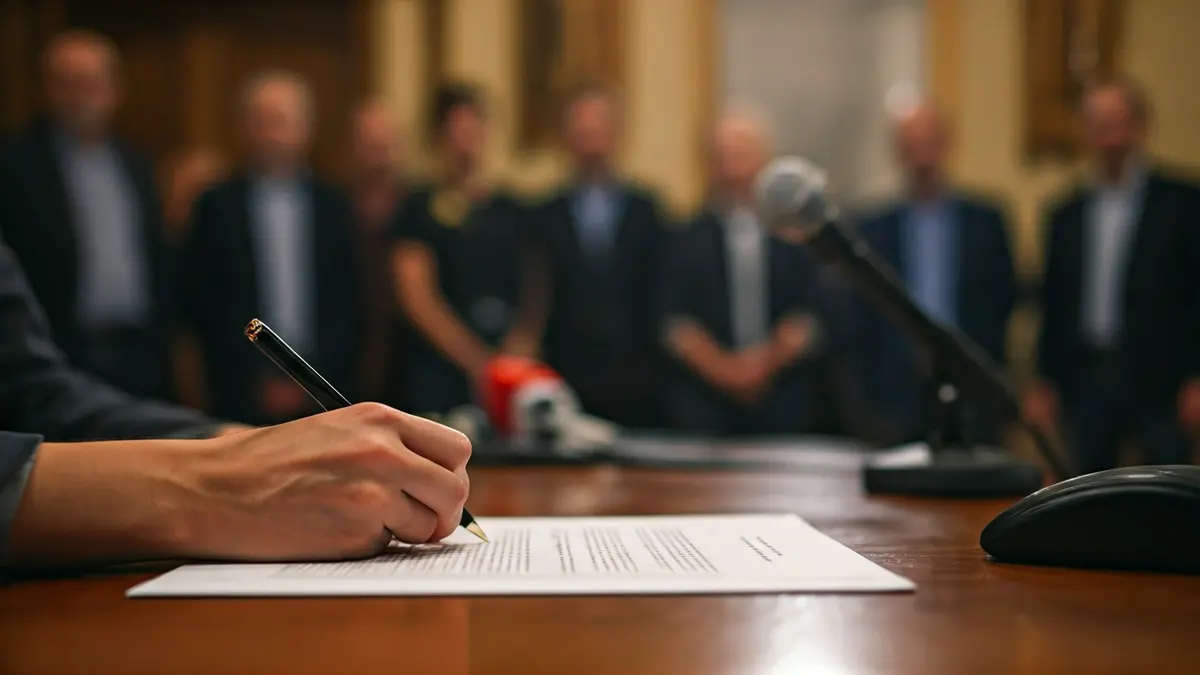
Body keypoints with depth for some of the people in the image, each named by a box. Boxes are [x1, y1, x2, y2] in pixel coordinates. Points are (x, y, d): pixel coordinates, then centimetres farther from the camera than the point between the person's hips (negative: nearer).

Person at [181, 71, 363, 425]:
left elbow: (348, 305, 9)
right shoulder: (217, 206, 5)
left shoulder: (333, 206, 10)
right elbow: (202, 304, 2)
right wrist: (260, 381, -4)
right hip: (244, 396, -1)